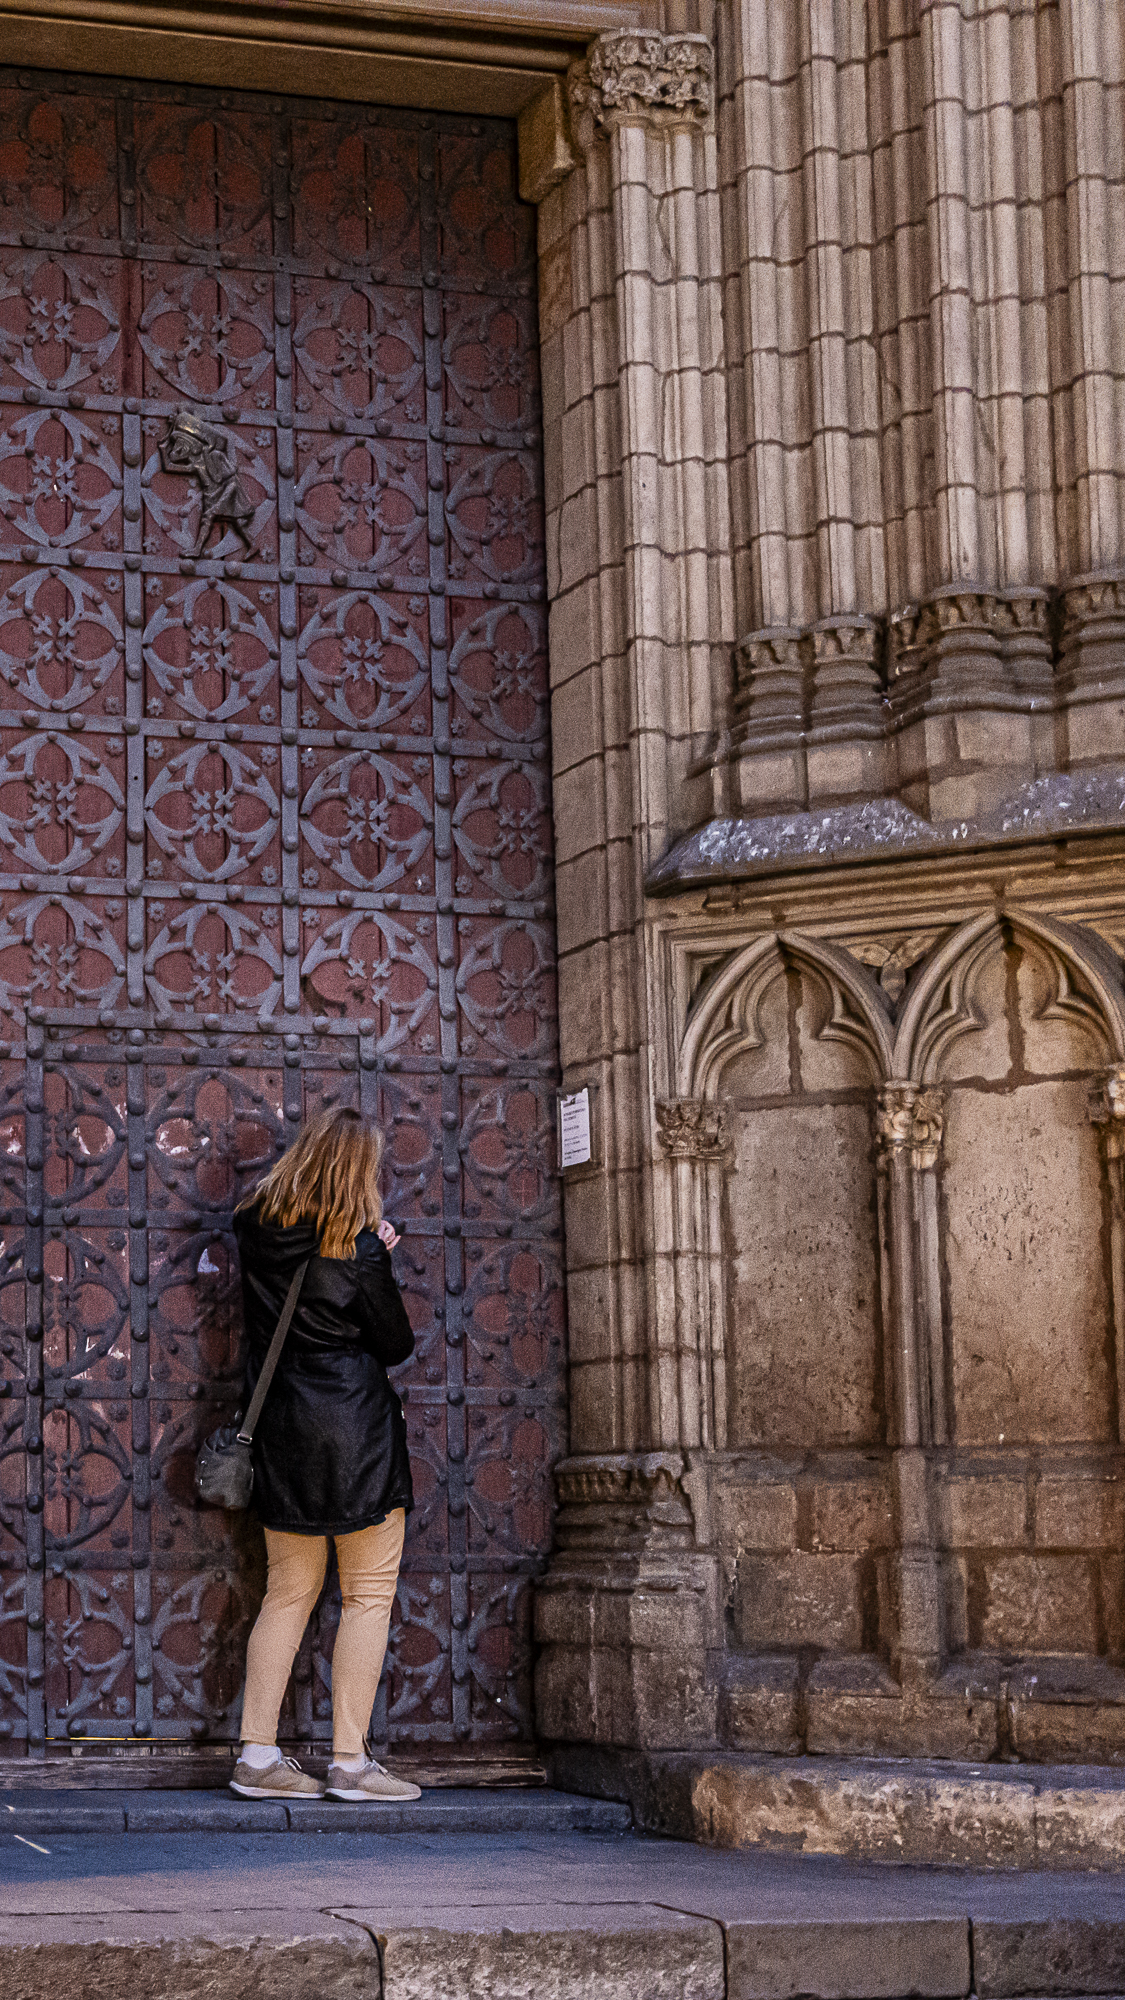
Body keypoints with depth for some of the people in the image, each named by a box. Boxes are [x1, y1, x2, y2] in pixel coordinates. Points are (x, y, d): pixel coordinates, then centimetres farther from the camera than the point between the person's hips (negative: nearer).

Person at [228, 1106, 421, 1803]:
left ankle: (257, 1754, 10)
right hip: (357, 1431, -6)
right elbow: (397, 1344, -4)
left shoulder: (257, 1229, 4)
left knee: (289, 1592, 13)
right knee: (369, 1595, 2)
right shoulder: (357, 1249, -13)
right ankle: (351, 1760, 0)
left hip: (282, 1432, 6)